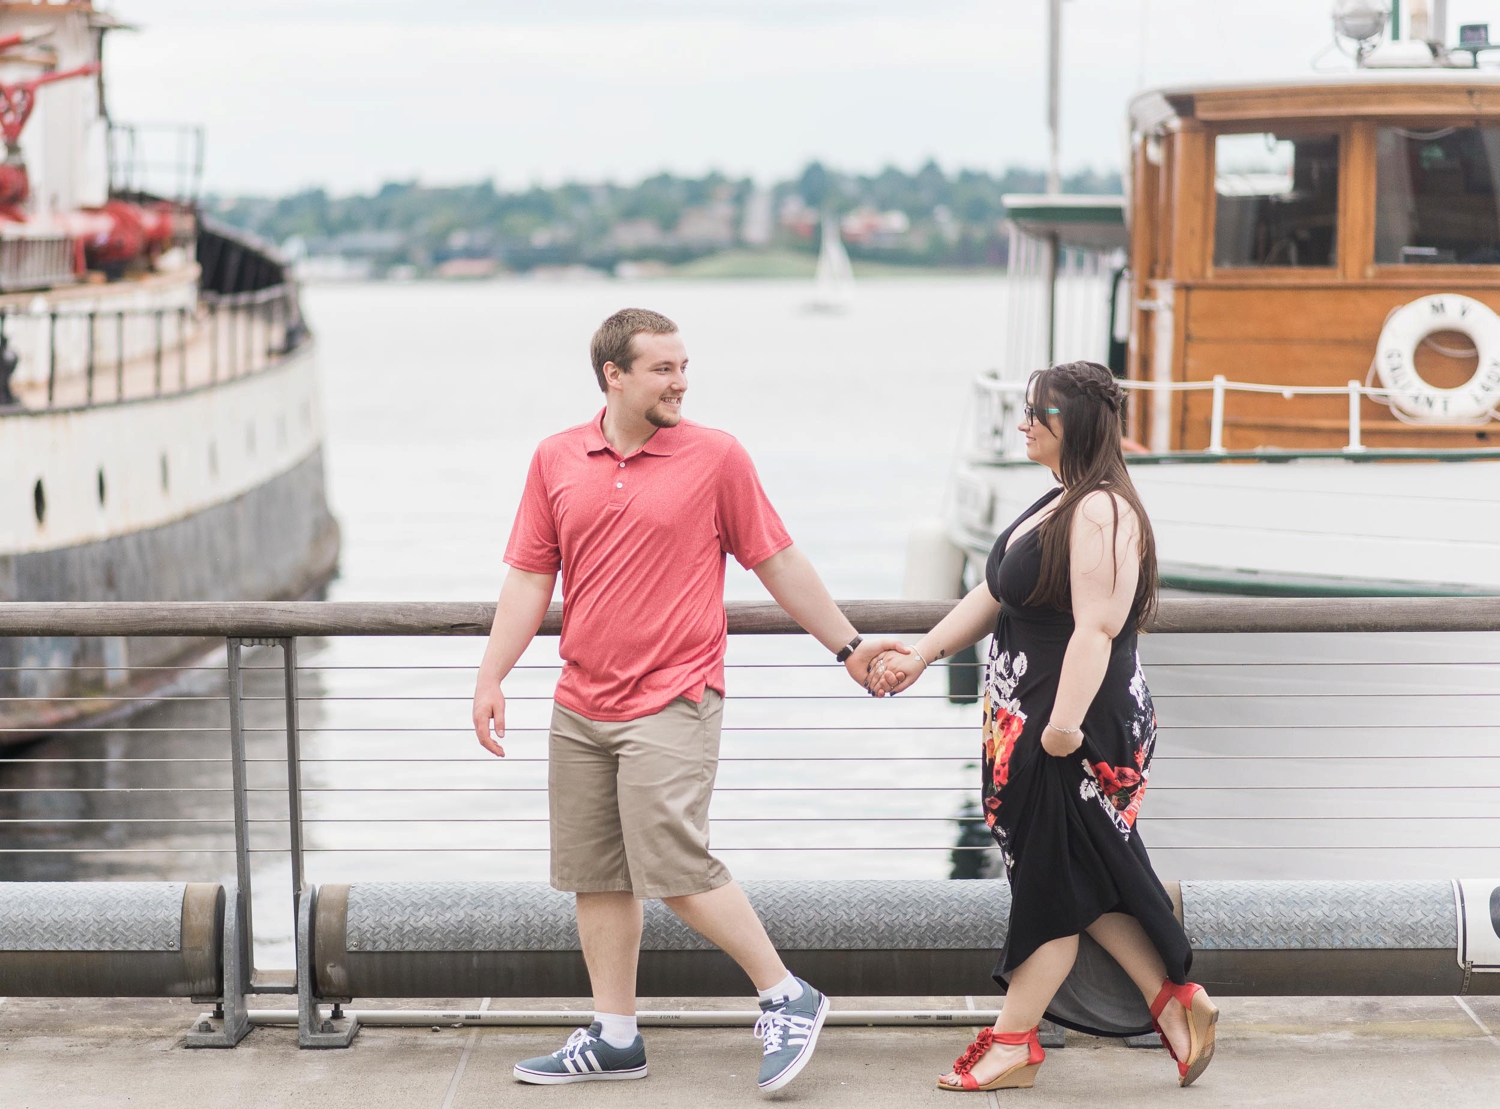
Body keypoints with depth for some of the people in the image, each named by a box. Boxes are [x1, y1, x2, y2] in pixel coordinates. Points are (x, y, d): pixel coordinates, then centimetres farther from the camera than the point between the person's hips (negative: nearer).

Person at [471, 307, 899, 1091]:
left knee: (675, 868, -12)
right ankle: (614, 1039, 19)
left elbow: (778, 564, 4)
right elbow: (529, 578, 8)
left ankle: (787, 1000, 3)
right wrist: (490, 679, 2)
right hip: (580, 707, 5)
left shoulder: (716, 457, -3)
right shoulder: (557, 460, 6)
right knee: (594, 878, 8)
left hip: (672, 703, -5)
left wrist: (848, 648, 6)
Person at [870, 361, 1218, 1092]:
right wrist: (920, 656, 17)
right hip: (1028, 724, 10)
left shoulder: (1102, 512, -17)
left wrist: (1066, 723, -28)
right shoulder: (1056, 506, 15)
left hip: (1076, 734, -10)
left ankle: (1013, 1041, 8)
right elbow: (992, 596, 21)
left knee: (1054, 882, 0)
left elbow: (1097, 627, -25)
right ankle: (1172, 1002, 20)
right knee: (1087, 880, 13)